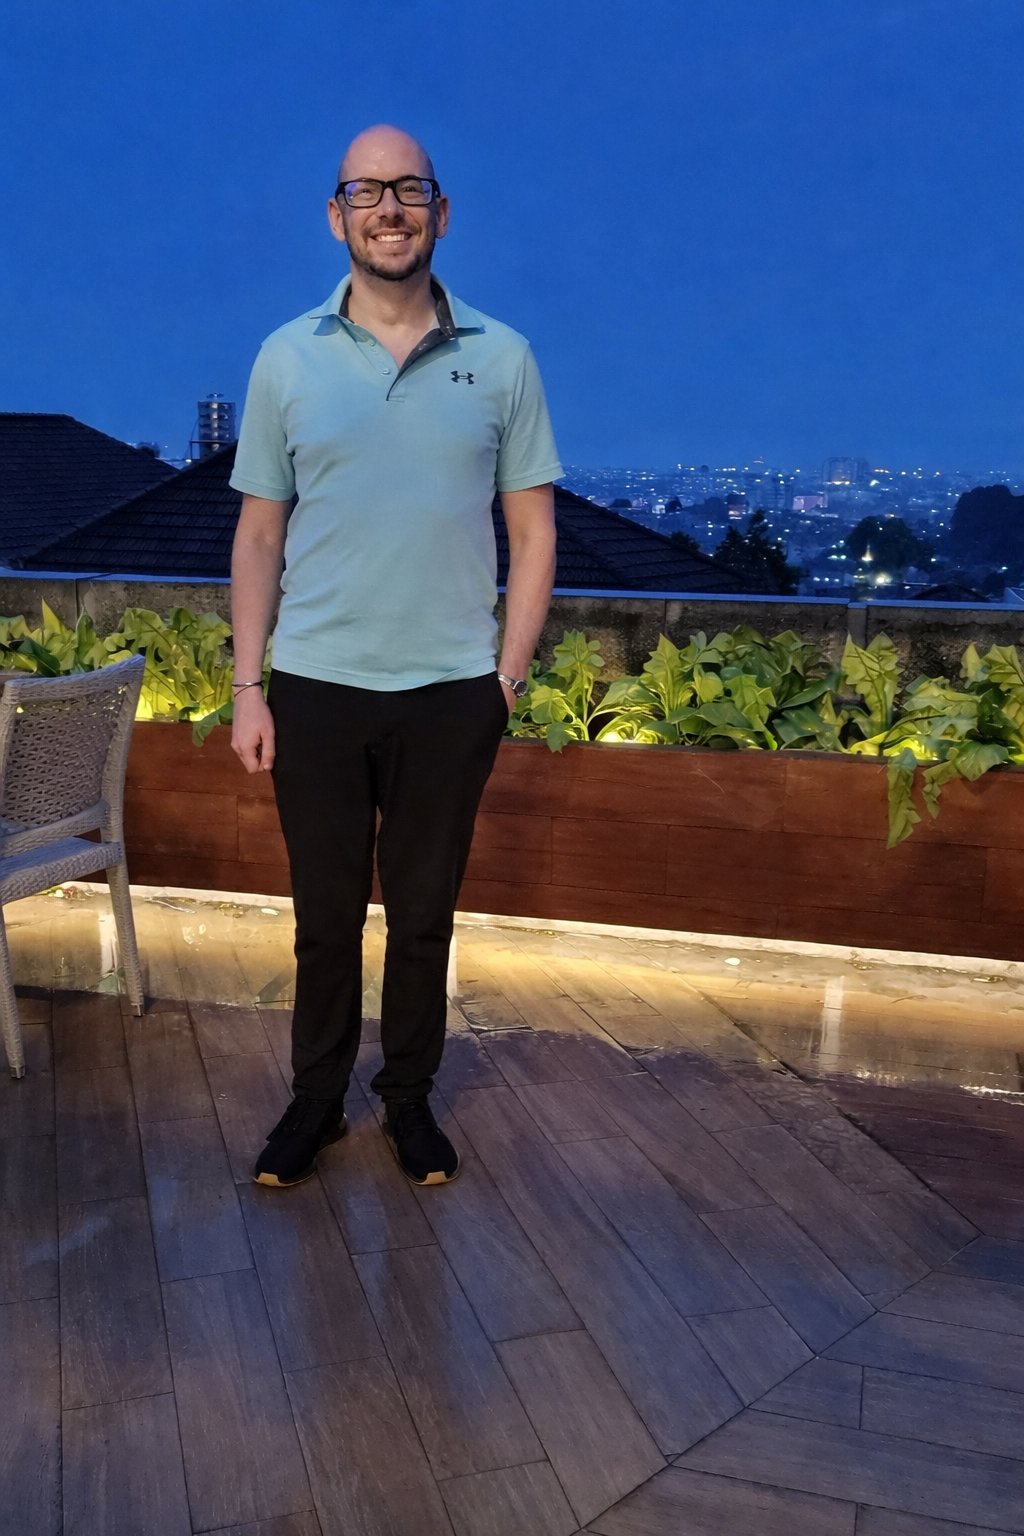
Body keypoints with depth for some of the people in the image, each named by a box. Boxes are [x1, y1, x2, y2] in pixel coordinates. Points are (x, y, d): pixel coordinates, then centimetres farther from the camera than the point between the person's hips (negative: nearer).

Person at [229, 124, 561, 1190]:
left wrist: (507, 678, -3)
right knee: (325, 915, 10)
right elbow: (259, 536, 5)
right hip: (315, 688, 1)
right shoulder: (287, 359, 4)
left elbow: (533, 533, 4)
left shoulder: (501, 360, 3)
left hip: (451, 692, 0)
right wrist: (247, 688, -1)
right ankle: (316, 1100, 28)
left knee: (423, 914, 11)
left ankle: (409, 1096, 29)